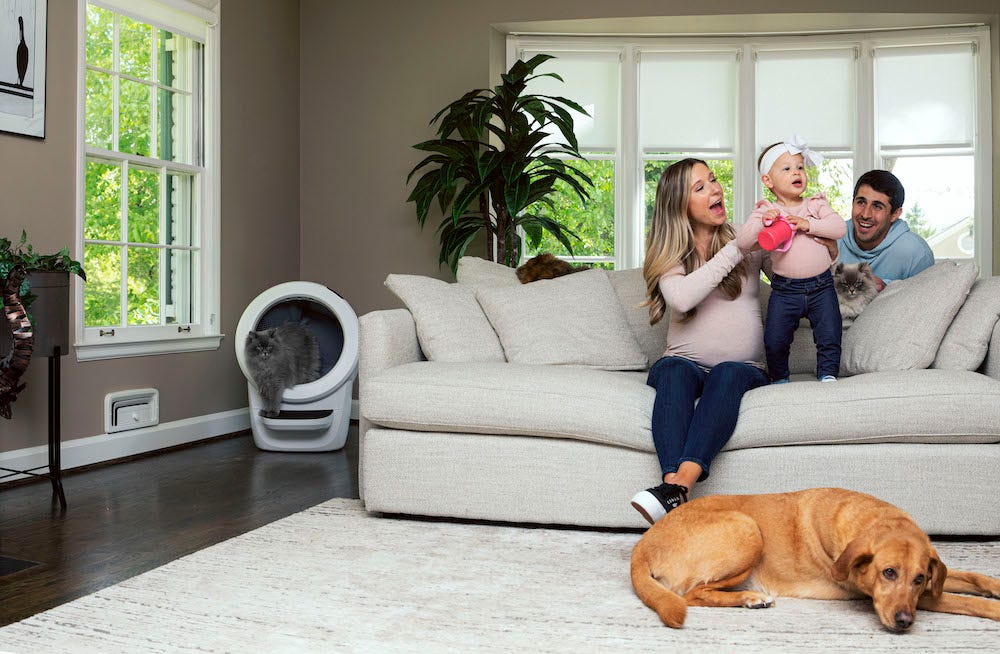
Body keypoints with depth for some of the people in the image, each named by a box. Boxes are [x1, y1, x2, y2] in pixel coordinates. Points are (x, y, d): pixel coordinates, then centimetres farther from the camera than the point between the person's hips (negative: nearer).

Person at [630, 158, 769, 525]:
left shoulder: (751, 241, 14)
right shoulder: (670, 254, 8)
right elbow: (682, 297, -15)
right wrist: (736, 249, -15)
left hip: (744, 368, 1)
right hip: (687, 364, 0)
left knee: (728, 372, -34)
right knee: (673, 371, -35)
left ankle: (676, 488, -54)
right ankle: (676, 496, -53)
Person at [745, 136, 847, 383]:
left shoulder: (816, 205, 6)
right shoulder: (766, 210, 1)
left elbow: (840, 227, -6)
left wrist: (808, 224, -17)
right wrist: (763, 222, -26)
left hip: (821, 286, 1)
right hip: (785, 290, -1)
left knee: (829, 335, -2)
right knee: (774, 340, 0)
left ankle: (828, 374, 17)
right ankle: (779, 378, 22)